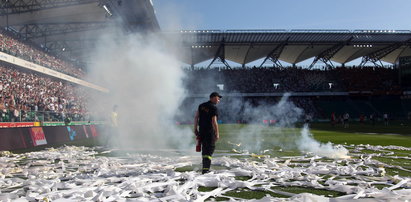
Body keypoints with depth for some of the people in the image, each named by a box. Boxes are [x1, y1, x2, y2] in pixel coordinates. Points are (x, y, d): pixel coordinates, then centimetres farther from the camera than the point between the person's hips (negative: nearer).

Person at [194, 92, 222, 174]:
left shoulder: (201, 106, 9)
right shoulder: (214, 108, -12)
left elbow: (196, 117, 8)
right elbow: (214, 122, -19)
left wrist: (195, 129, 14)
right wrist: (217, 133, -14)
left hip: (201, 131, 7)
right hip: (210, 131, -7)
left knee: (204, 149, 17)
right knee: (210, 149, -1)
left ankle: (205, 168, 25)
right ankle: (206, 169, -6)